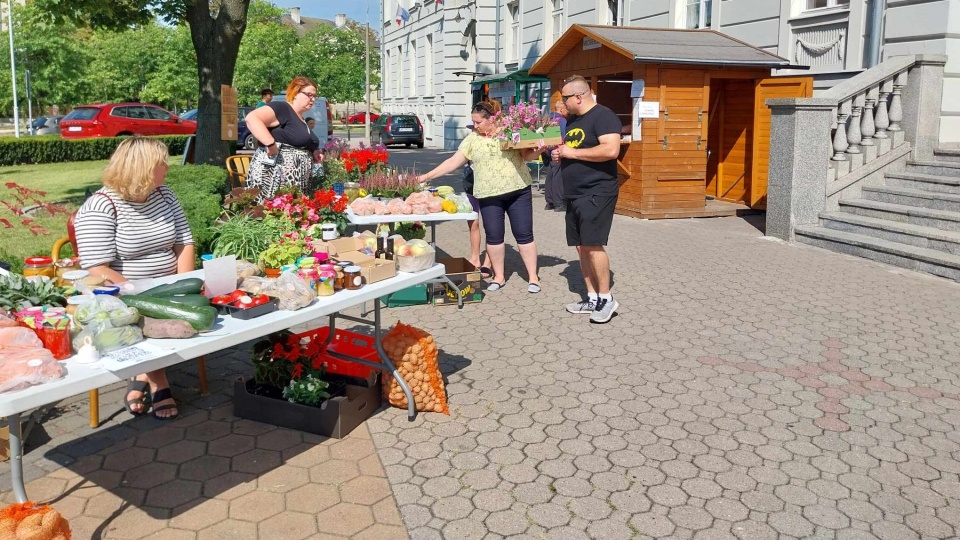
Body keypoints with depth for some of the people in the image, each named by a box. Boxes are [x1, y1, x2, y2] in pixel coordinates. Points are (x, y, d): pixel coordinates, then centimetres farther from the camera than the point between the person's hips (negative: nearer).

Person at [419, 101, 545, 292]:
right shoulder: (472, 139, 4)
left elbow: (526, 155, 2)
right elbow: (453, 162, 3)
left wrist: (538, 150, -21)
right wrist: (427, 176, -2)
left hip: (518, 191, -2)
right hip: (489, 195, 2)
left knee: (524, 235, 0)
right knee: (493, 236, 6)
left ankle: (533, 277, 9)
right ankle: (499, 276, 21)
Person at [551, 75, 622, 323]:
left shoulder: (603, 116, -11)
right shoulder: (573, 120, 17)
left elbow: (611, 150, -25)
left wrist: (573, 153, -19)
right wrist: (560, 153, 8)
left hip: (597, 193, -9)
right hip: (575, 194, 9)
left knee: (593, 244, -14)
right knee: (582, 247, 8)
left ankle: (606, 298, -3)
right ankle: (592, 298, 16)